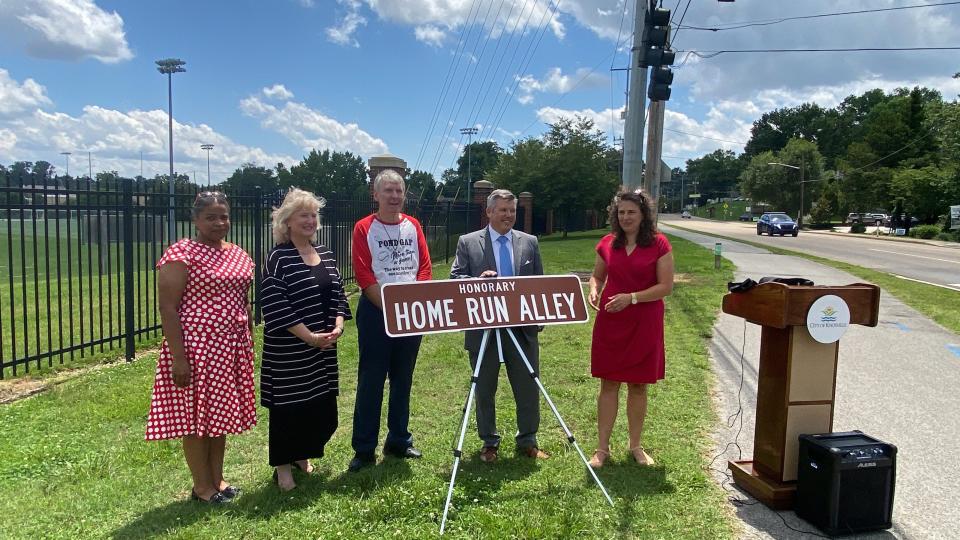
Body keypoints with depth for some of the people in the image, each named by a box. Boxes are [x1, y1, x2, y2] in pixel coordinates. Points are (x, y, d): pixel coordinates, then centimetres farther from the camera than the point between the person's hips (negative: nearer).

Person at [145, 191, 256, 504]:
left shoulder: (238, 255, 10)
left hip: (232, 347, 7)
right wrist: (178, 357, -18)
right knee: (196, 413, 4)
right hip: (196, 346, -7)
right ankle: (202, 487, 17)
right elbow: (167, 308, -14)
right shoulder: (181, 254, -11)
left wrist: (249, 343, 16)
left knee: (221, 412, 15)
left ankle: (217, 478, 28)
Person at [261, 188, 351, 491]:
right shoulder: (279, 258, -11)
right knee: (289, 406, 3)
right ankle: (283, 467, 19)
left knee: (321, 405, 11)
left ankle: (302, 456, 32)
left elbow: (337, 294, 13)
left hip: (324, 347, 6)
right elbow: (275, 306, -17)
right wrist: (309, 337, -19)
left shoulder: (325, 255, 10)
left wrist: (337, 327, -4)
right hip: (289, 350, -6)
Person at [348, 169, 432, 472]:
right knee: (371, 381, 0)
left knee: (403, 378, 12)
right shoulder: (364, 228, -4)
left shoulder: (413, 226, 9)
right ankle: (364, 449, 9)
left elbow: (425, 268, 5)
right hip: (376, 311, -4)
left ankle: (398, 441, 25)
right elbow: (364, 276, -11)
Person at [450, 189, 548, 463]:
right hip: (483, 328, -2)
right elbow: (455, 278, -4)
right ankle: (489, 443, 24)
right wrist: (478, 280, -23)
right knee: (485, 390, 9)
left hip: (522, 328, 2)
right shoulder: (468, 242, 0)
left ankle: (527, 441, 25)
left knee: (528, 388, 8)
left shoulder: (529, 242, 8)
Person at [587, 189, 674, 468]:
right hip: (610, 321, 2)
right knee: (608, 383, 4)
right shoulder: (607, 244, 4)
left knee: (638, 385, 9)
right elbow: (597, 275, 16)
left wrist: (632, 297, -18)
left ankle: (636, 446, 24)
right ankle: (602, 448, 12)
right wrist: (594, 290, -6)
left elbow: (666, 286, -8)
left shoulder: (659, 244, -5)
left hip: (645, 323, -2)